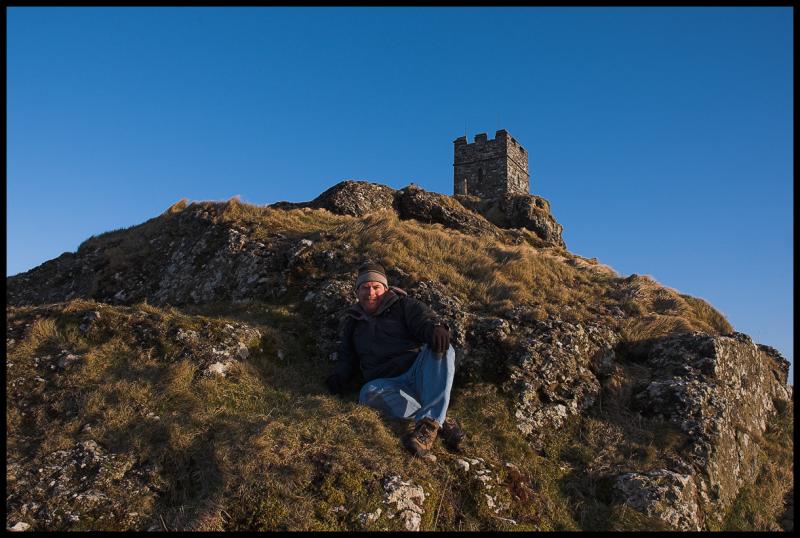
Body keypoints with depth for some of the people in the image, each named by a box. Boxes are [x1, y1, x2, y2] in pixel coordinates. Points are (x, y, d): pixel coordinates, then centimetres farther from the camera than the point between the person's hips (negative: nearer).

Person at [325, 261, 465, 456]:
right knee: (369, 392, -34)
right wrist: (339, 375, 9)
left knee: (441, 349, -32)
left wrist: (435, 327, -28)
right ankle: (442, 421, -36)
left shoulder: (403, 305, 16)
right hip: (390, 384, 1)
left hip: (419, 373, -1)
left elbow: (424, 317, -3)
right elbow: (347, 356, 32)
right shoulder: (352, 322, 26)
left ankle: (429, 424, -44)